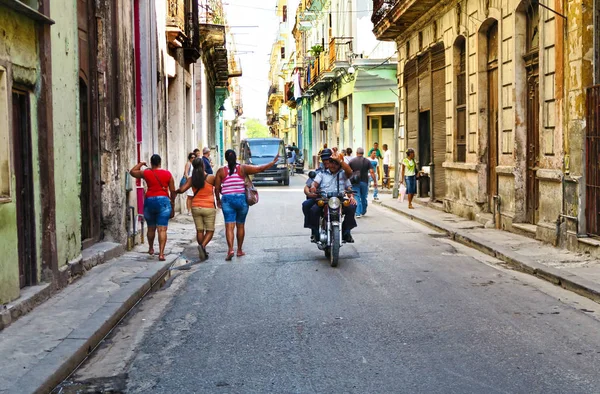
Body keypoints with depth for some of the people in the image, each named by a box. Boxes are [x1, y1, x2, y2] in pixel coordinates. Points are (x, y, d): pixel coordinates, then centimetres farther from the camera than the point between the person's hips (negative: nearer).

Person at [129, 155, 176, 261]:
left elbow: (132, 172, 18)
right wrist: (172, 205, 13)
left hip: (150, 201, 1)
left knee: (151, 228, 19)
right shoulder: (167, 174, 2)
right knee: (162, 229, -5)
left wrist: (141, 164, 31)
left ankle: (151, 249, 38)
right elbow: (173, 191, 2)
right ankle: (161, 253, -14)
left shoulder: (146, 173, 1)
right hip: (163, 201, -1)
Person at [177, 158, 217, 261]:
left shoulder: (191, 179, -3)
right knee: (210, 231, 5)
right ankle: (203, 245, -21)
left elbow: (182, 190, -11)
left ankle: (203, 252, 15)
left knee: (199, 230, 12)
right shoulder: (210, 178, -10)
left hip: (196, 208, 3)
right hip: (209, 208, -3)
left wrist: (175, 190, 10)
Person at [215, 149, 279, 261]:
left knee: (229, 226, -5)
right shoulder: (243, 168, -1)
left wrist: (218, 200, 18)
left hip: (227, 200, -1)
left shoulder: (221, 171, 0)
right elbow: (260, 168, -1)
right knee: (240, 226, 13)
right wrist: (274, 162, 9)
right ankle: (239, 250, 21)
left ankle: (230, 249, -22)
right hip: (241, 199, 1)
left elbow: (217, 188, 1)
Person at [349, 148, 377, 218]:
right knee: (364, 197, 15)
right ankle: (363, 212, 29)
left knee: (357, 198, 0)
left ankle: (358, 213, -9)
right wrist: (375, 181, -3)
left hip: (355, 182, -1)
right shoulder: (367, 161, -1)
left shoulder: (352, 161, -1)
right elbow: (371, 172, -7)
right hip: (364, 182, 1)